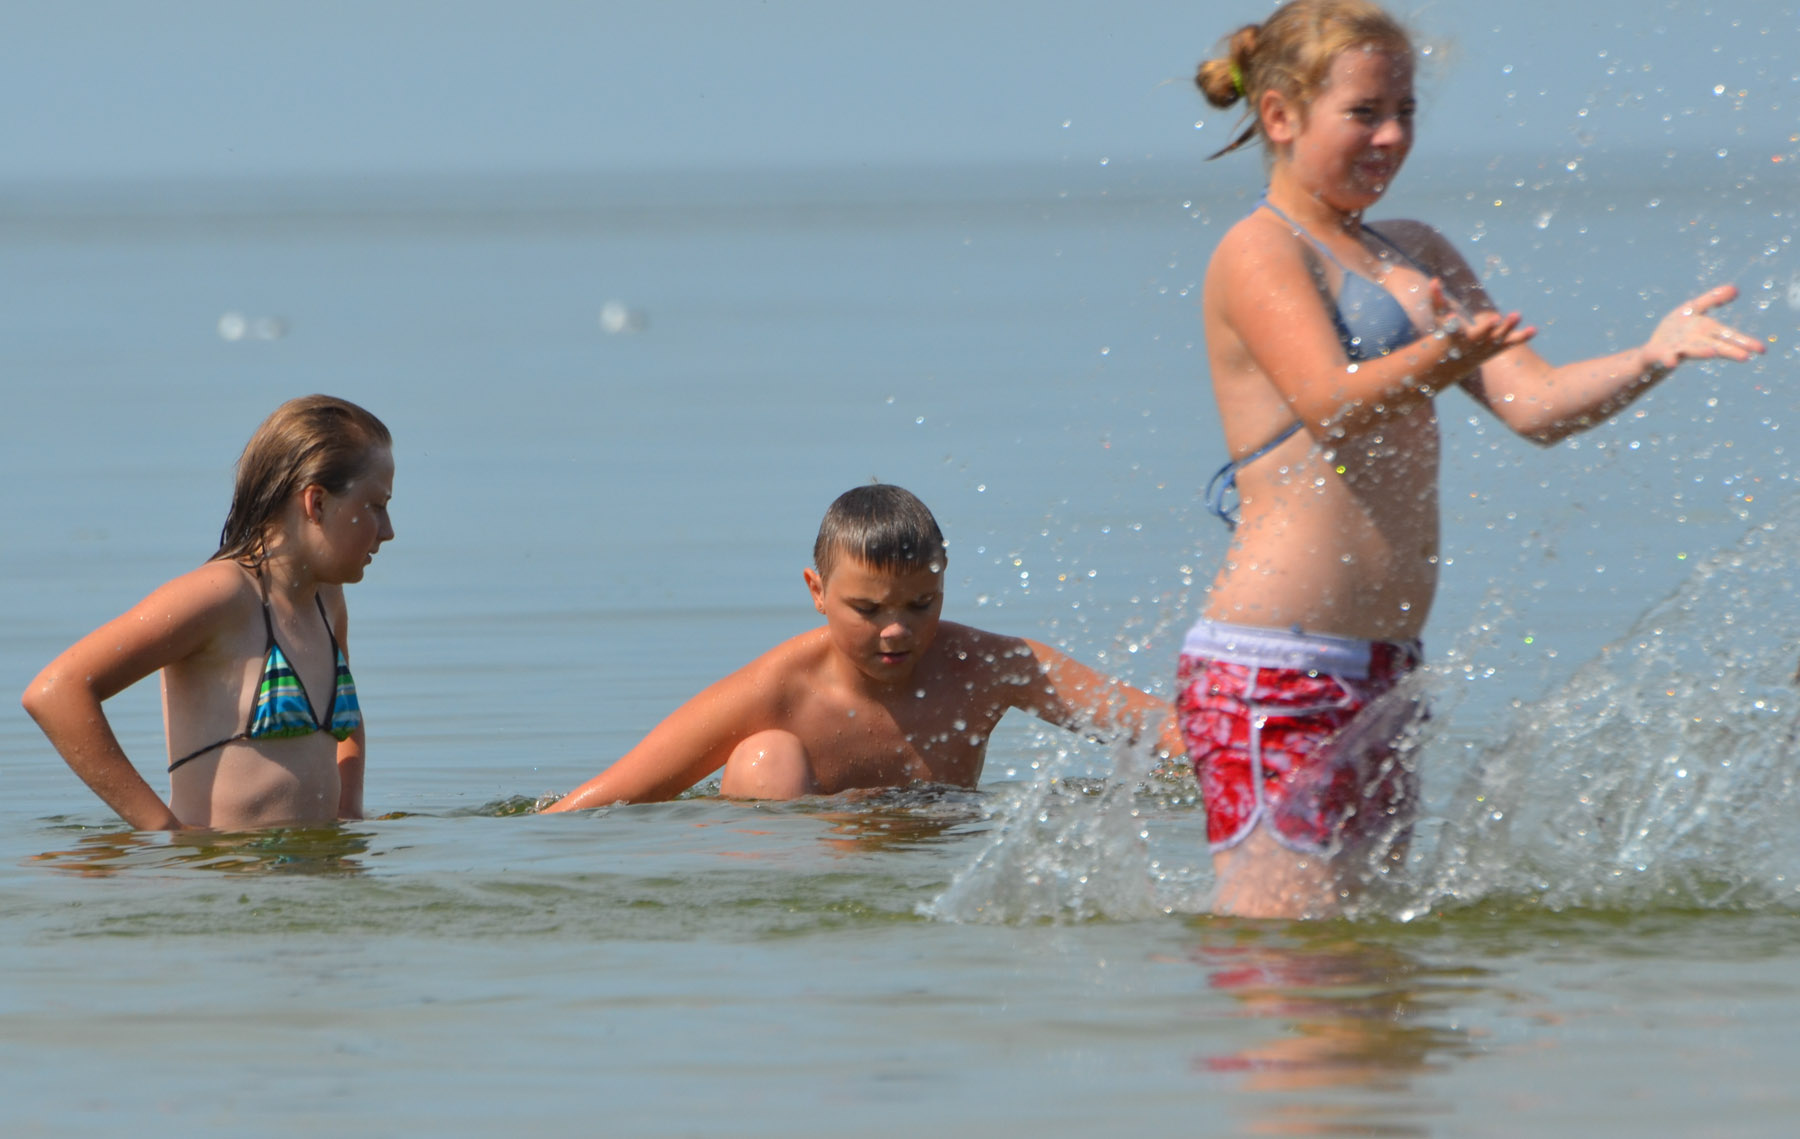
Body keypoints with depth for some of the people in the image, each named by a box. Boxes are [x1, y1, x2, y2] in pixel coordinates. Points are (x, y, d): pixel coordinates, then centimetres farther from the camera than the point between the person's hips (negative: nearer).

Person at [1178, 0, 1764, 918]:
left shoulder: (1416, 256, 20)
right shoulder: (1257, 253, -5)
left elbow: (1535, 404, 10)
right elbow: (1331, 401, -22)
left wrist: (1655, 355, -8)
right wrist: (1442, 357, -42)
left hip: (1380, 668, 9)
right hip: (1272, 666, -9)